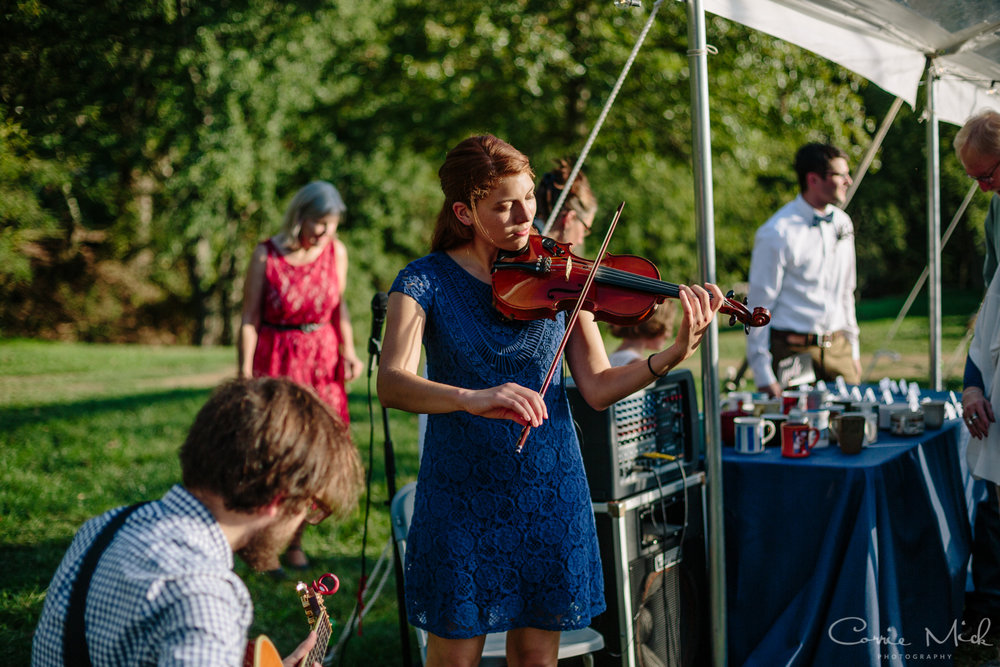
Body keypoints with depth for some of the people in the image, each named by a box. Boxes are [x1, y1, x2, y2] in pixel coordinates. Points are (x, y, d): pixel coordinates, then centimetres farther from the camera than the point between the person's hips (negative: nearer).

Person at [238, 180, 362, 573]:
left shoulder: (336, 251, 1)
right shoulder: (266, 255, -9)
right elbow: (249, 319, -7)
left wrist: (348, 349, 1)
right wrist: (245, 374, -11)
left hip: (323, 362, 4)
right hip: (276, 362, -3)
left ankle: (295, 541, 19)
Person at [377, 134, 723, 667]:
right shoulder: (426, 280, -8)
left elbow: (598, 389, -5)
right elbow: (392, 384, -23)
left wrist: (674, 354, -20)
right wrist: (472, 398, -41)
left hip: (549, 489, 2)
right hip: (462, 495, -2)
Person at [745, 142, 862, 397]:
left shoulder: (842, 223, 10)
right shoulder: (777, 233, -12)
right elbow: (759, 304, -10)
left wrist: (853, 349, 18)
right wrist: (764, 377, -12)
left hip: (837, 347, 6)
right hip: (792, 349, -6)